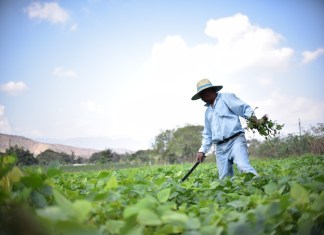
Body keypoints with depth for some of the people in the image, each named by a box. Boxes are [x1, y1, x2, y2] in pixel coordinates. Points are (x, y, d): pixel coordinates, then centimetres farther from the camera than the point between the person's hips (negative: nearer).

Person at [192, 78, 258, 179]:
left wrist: (252, 117, -25)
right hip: (220, 147, 7)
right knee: (224, 178, -1)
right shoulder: (208, 111, 26)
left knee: (243, 166, -28)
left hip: (235, 141, -7)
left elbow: (244, 108, -5)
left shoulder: (226, 98, 5)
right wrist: (202, 150, 22)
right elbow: (207, 134, 30)